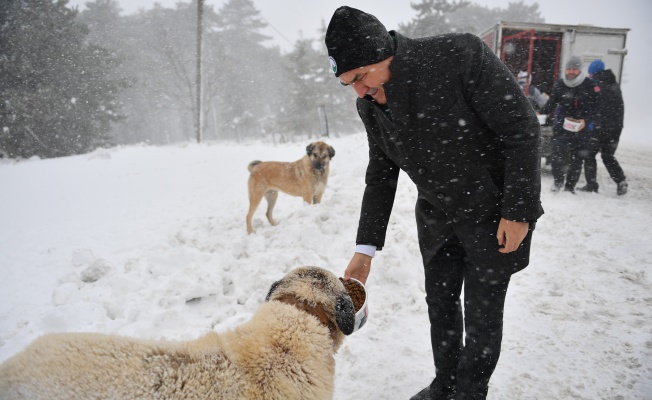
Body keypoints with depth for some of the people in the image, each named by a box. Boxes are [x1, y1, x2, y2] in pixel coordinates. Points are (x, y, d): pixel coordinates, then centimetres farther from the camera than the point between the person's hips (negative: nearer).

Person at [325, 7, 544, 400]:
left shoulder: (461, 54, -26)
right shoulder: (369, 105, -7)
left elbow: (522, 127, -21)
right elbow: (381, 175, 1)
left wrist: (519, 211, -19)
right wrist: (366, 248, -2)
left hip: (494, 213, -5)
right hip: (437, 216, 6)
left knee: (482, 311, 5)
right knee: (440, 302, 16)